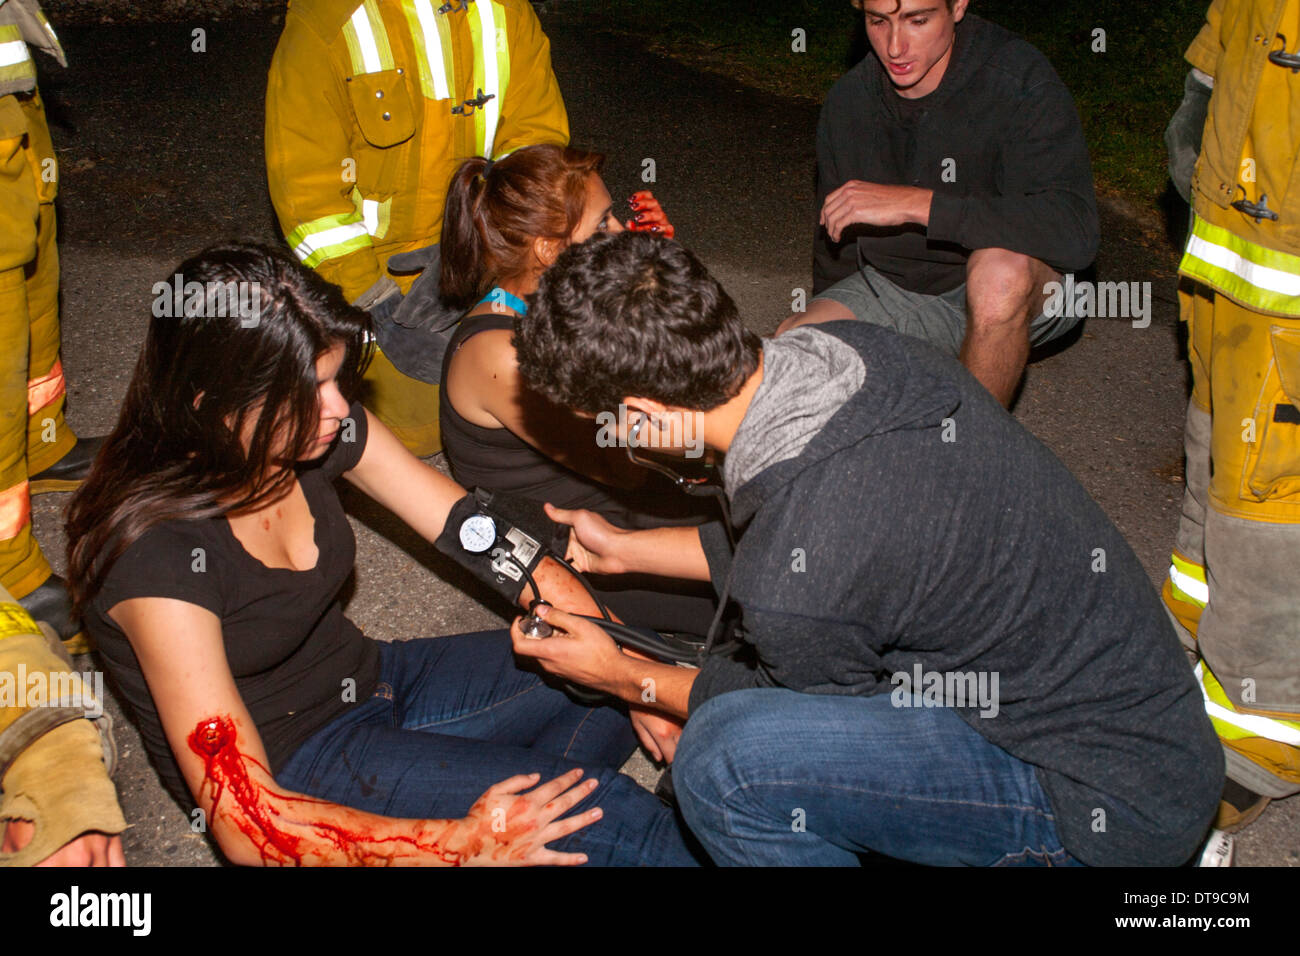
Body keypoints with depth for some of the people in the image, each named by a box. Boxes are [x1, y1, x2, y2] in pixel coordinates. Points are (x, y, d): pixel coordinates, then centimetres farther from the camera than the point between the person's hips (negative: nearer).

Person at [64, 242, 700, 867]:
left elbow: (480, 536, -7)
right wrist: (466, 843, -29)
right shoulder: (159, 556, -31)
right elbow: (246, 826, -30)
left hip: (368, 680, 7)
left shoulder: (322, 428, -13)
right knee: (609, 814, -21)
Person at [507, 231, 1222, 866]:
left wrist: (624, 677, 6)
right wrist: (625, 550, 18)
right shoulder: (850, 348, -8)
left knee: (726, 759, -23)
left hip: (1117, 801, -8)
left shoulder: (794, 583, -31)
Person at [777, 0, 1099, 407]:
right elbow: (834, 243, 13)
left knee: (1002, 268, -39)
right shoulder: (848, 101, -2)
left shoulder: (1019, 82, -20)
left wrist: (917, 203, -37)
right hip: (893, 286, 4)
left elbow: (1074, 230, -35)